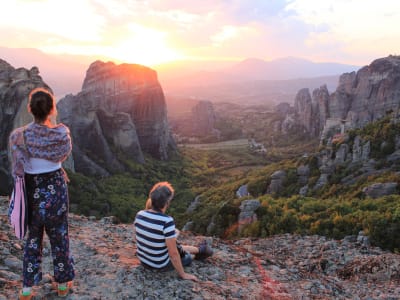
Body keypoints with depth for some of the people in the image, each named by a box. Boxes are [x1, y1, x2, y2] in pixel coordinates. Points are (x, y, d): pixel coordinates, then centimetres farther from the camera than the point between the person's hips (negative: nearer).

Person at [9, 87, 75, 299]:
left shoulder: (19, 136, -15)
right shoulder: (61, 133, -17)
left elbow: (19, 169, -9)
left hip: (32, 190, 1)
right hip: (56, 188, -1)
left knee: (33, 237, 19)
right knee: (59, 236, 16)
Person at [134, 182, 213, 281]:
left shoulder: (139, 215, -13)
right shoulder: (167, 221, -32)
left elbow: (138, 238, 5)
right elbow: (173, 254, -25)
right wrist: (183, 274, -11)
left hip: (143, 260, 6)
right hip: (161, 264, -5)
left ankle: (200, 249, 50)